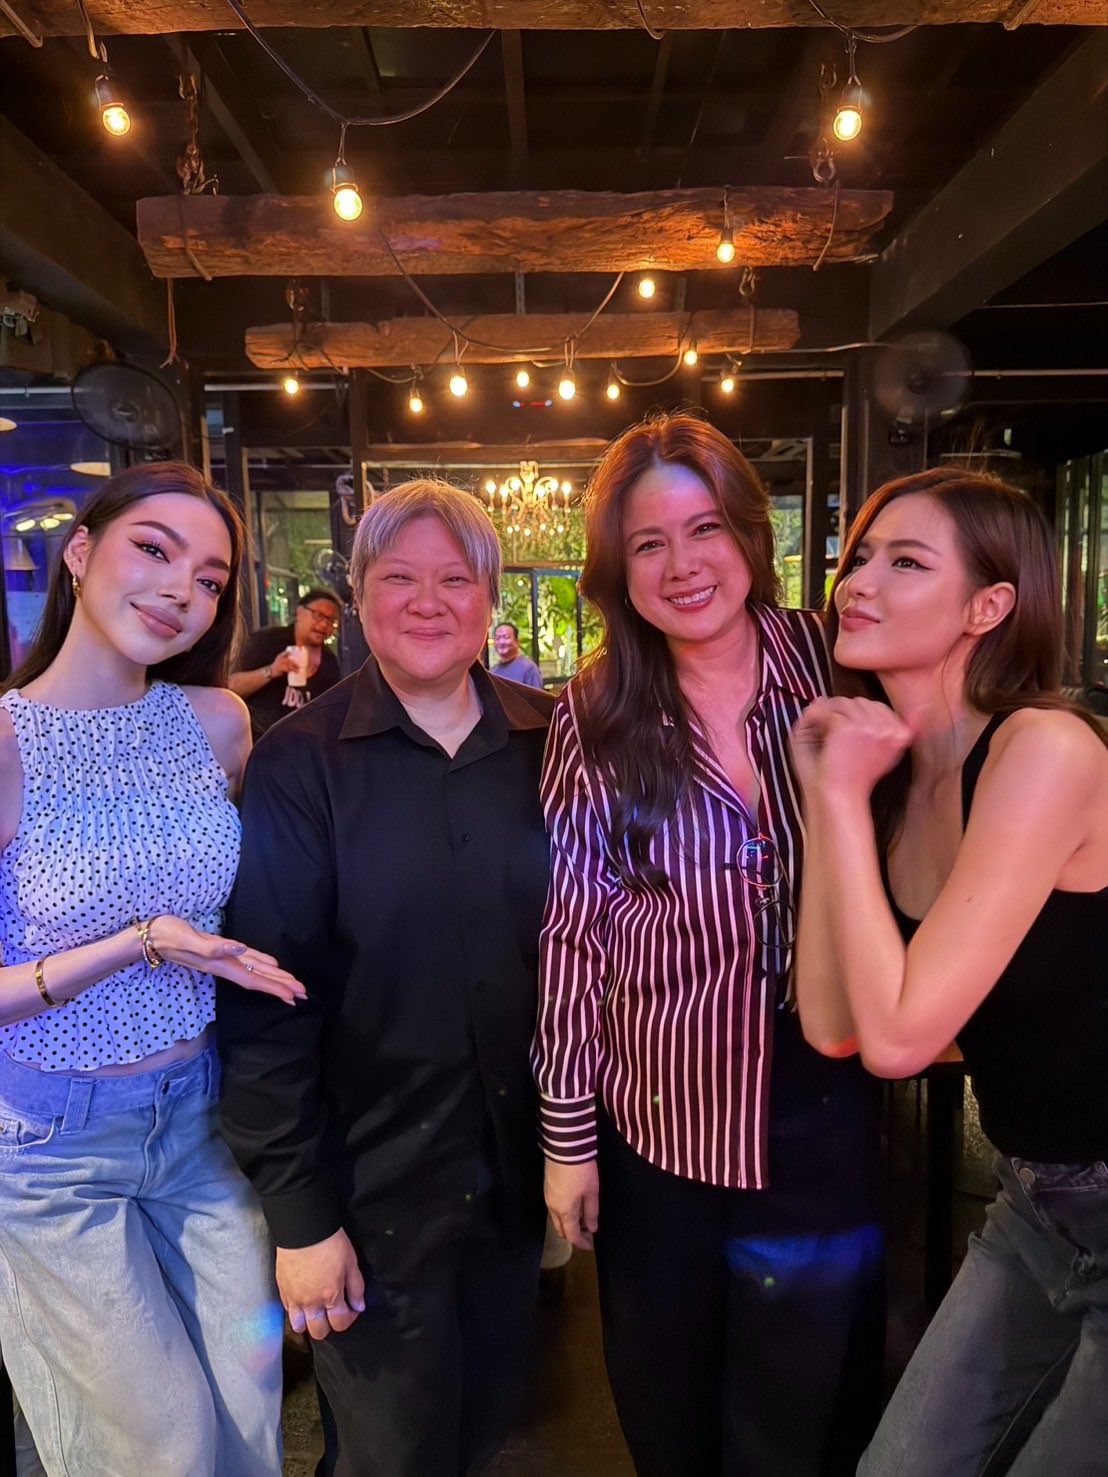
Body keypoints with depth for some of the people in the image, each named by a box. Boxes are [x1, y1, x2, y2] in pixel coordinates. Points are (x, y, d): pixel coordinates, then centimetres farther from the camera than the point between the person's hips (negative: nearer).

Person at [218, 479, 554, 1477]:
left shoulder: (545, 743, -3)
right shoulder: (301, 762, -12)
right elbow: (267, 997, -12)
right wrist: (298, 1207, -11)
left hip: (514, 1169, 3)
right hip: (371, 1184, -3)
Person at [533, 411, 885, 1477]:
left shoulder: (831, 665, -9)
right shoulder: (594, 719, -11)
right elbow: (571, 935, -9)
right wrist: (567, 1132, -4)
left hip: (823, 1116, 1)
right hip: (654, 1125, 0)